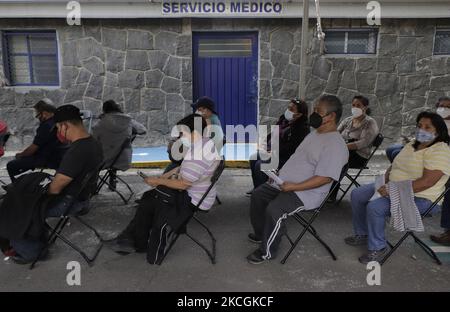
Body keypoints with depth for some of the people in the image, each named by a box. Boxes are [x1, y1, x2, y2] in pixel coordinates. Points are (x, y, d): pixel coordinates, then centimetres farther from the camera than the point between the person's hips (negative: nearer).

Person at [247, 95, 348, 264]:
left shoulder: (335, 144, -19)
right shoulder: (315, 133, 12)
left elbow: (325, 178, -26)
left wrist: (294, 187, -26)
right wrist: (280, 173, 9)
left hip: (306, 193, -10)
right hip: (285, 182, 10)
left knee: (274, 210, -27)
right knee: (257, 195, 8)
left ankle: (267, 251, -4)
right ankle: (261, 234, 27)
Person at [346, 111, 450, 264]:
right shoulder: (412, 145, 11)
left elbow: (427, 182, -28)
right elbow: (393, 166, 16)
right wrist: (384, 183, -3)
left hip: (420, 198, -9)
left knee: (374, 207, -29)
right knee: (357, 194, 3)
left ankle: (378, 248, -8)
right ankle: (362, 234, 19)